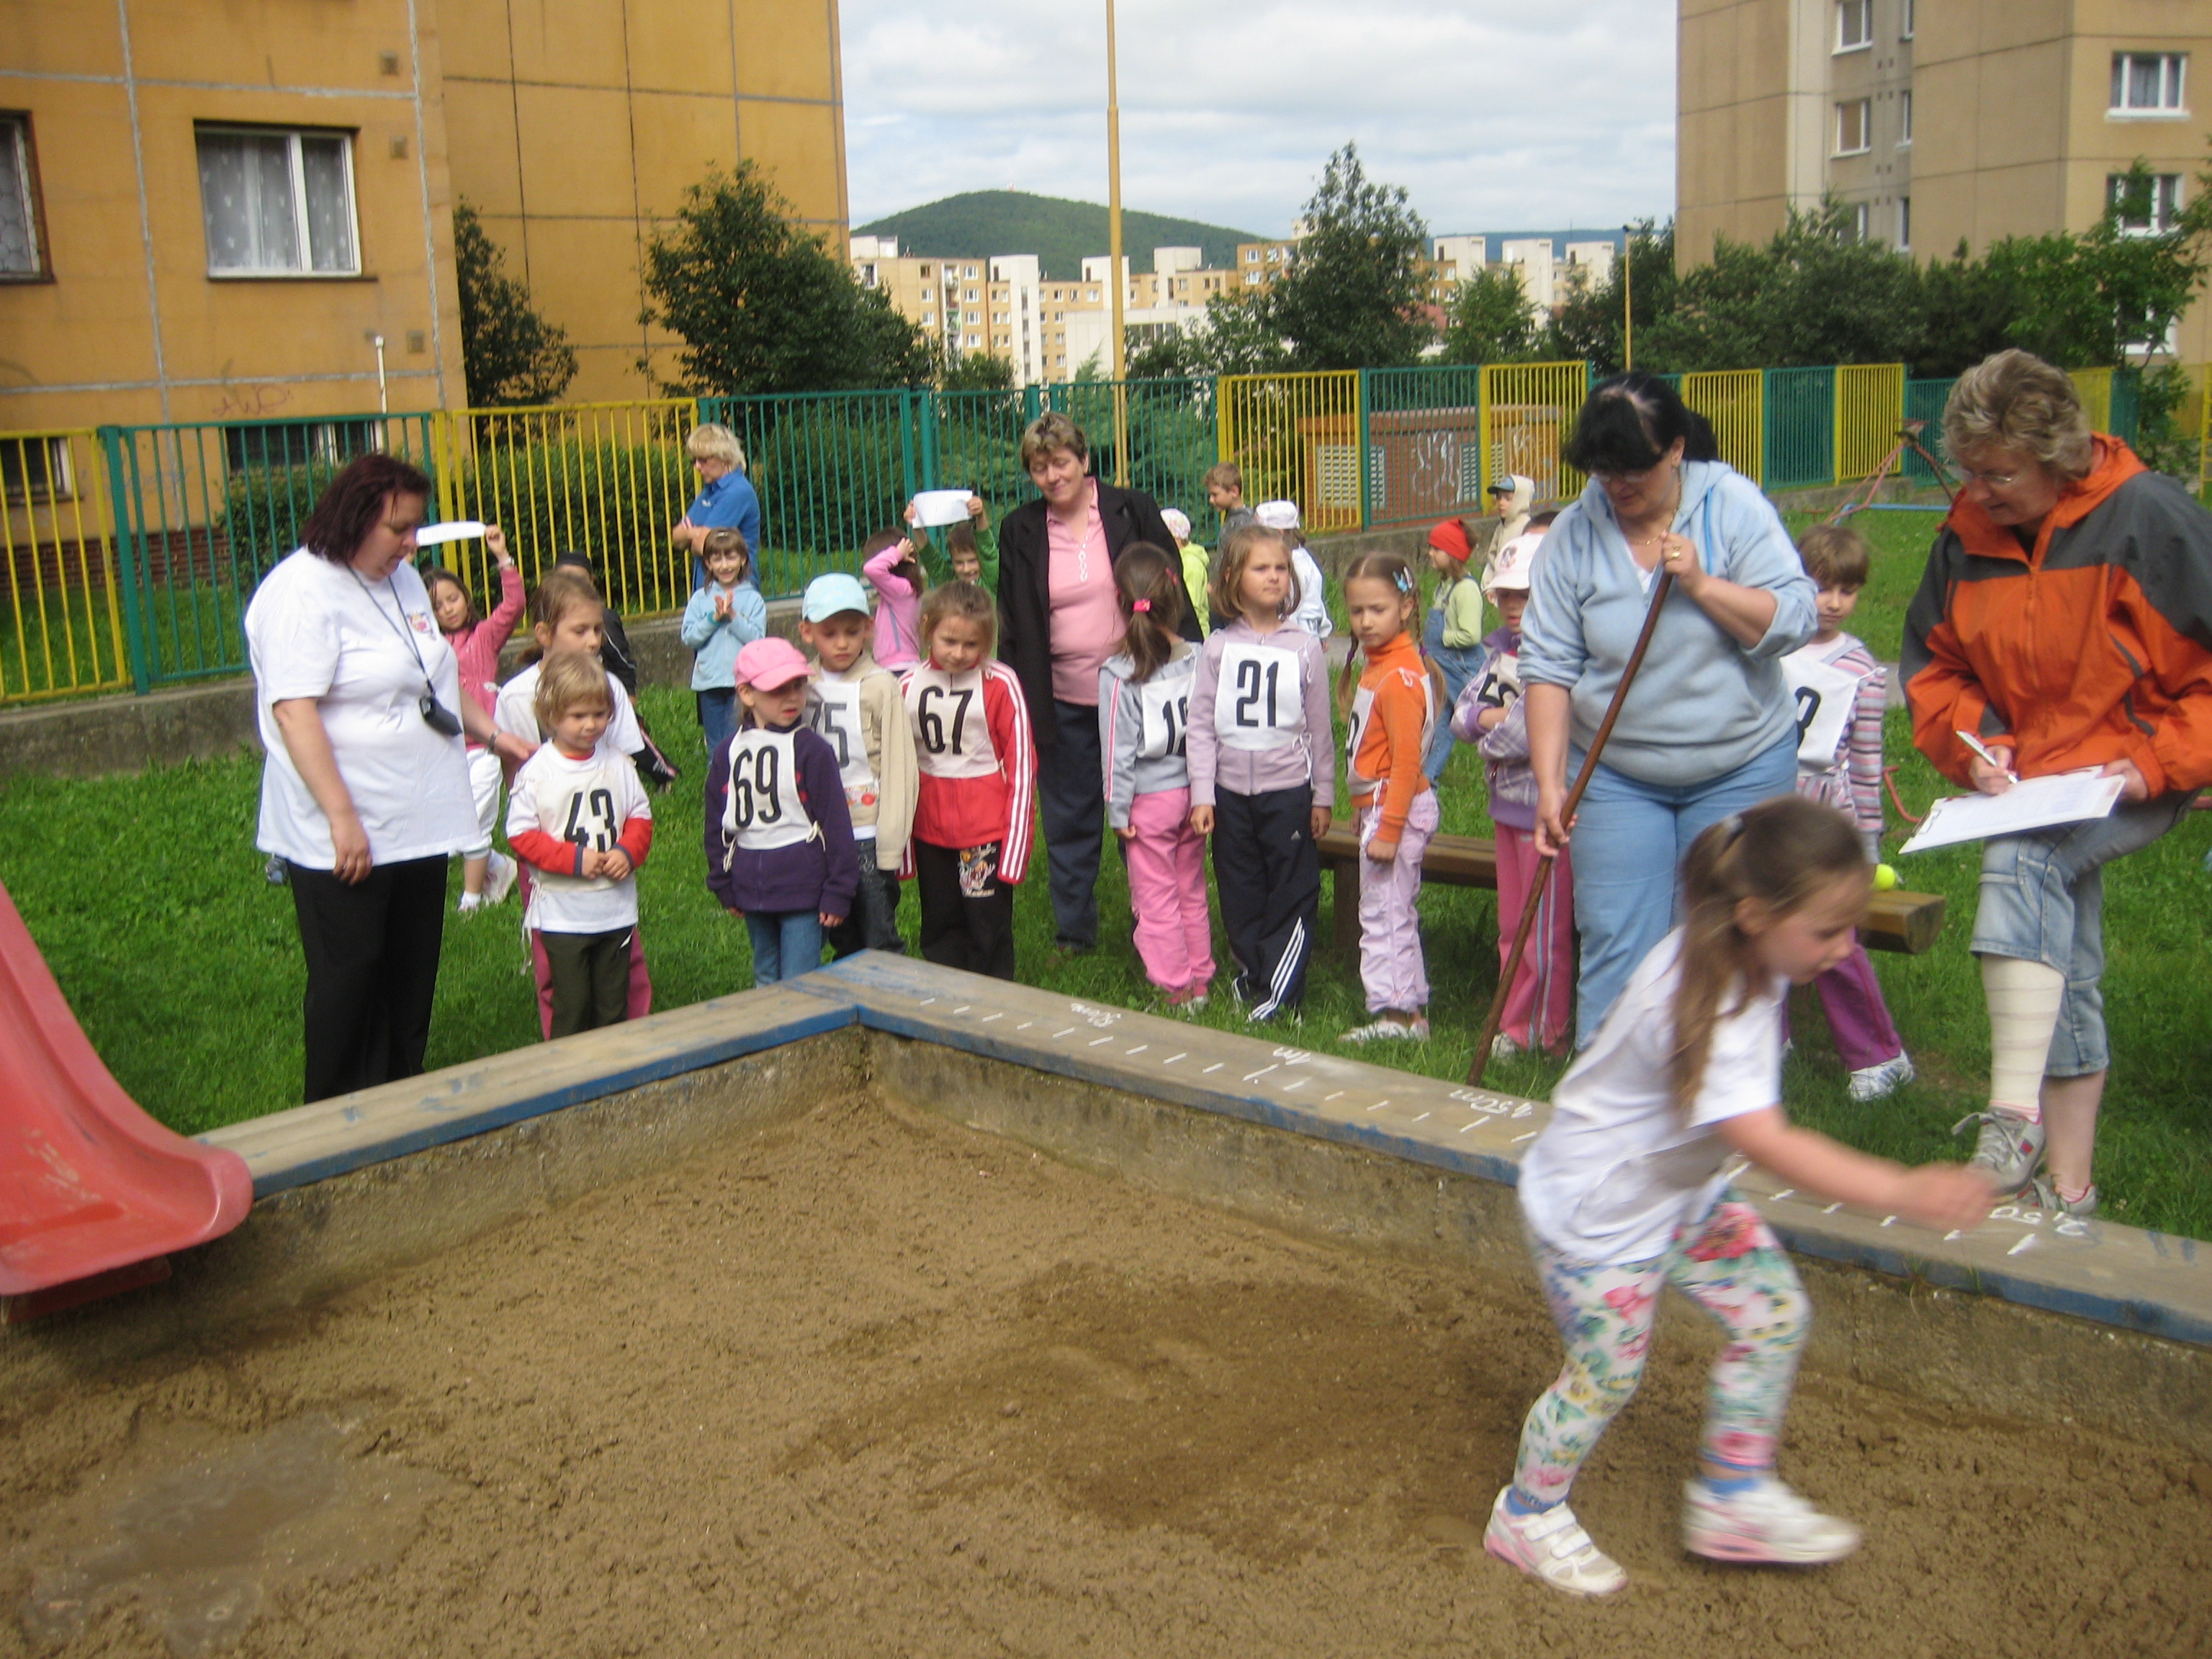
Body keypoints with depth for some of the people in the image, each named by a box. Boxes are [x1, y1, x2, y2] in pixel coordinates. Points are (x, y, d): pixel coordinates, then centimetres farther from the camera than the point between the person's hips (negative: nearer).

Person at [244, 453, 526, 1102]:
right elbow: (293, 712, -22)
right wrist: (342, 818, -25)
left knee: (411, 977, 15)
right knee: (349, 981, 2)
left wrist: (493, 736, 19)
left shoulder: (402, 579, 11)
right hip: (347, 837, -8)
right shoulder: (302, 592, -16)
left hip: (419, 825, 8)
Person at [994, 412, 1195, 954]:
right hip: (1062, 702, 2)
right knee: (1069, 821, 12)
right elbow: (1012, 624, 6)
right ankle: (1073, 934, 26)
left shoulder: (1132, 512, -3)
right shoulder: (1019, 531, 2)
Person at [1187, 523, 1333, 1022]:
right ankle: (1251, 973, 27)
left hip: (1289, 790, -1)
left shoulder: (1304, 648, -2)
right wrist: (1202, 794, -6)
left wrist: (1323, 796, 4)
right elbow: (1201, 724, -1)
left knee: (1292, 893, 2)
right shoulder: (1218, 648, -1)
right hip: (1231, 791, 1)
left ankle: (1280, 990, 11)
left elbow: (1319, 729, 3)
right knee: (1238, 893, 11)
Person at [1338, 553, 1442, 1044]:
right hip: (1378, 807, 10)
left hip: (1395, 809, -10)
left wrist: (1388, 830, -22)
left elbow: (1406, 759, -23)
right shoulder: (1377, 666, 11)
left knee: (1383, 914, -3)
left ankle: (1397, 1012, 5)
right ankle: (1411, 1009, 24)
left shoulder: (1399, 676, -20)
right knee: (1396, 913, 16)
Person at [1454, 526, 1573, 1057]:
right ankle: (1514, 1027, 28)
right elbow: (1463, 711, 10)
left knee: (1546, 929, 3)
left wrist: (1490, 731, -7)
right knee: (1512, 926, 17)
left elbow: (1533, 726, -26)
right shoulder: (1502, 648, 10)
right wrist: (1492, 718, -12)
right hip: (1508, 802, 9)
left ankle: (1546, 1032, 15)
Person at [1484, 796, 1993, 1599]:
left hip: (1685, 1191, 9)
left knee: (1773, 1311, 7)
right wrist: (1902, 1192, -47)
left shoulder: (1749, 961, -8)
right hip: (1599, 1212, -9)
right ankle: (1528, 1517, 27)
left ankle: (1733, 1495, 24)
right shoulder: (1694, 1007, -37)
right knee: (1607, 1371, 3)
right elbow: (1768, 1143, -42)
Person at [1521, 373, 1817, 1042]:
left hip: (1740, 769, 0)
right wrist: (1548, 782, -12)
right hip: (1616, 777, 1)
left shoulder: (1733, 504, -7)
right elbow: (1548, 666, -6)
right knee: (1616, 949, -1)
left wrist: (1700, 584, -23)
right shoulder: (1573, 533, -5)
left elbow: (1793, 620, -11)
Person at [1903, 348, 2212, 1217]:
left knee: (2021, 859, -34)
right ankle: (2068, 1186, 20)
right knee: (2064, 983, 9)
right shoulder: (1967, 536, 1)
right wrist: (1970, 744, -7)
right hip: (2033, 784, 6)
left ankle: (2013, 1116, -37)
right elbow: (1932, 661, 10)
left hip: (2137, 780, -6)